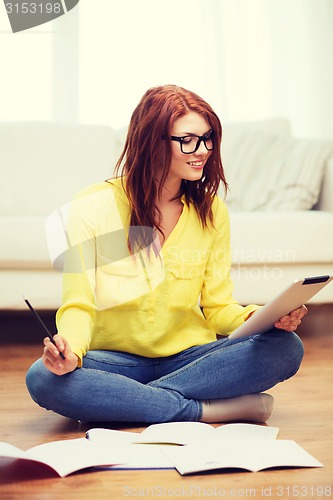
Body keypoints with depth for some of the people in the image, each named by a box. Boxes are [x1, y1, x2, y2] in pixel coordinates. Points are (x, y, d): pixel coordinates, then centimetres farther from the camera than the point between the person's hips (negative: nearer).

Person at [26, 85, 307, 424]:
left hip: (190, 357, 3)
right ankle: (212, 410, -26)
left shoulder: (212, 211, 2)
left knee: (287, 348, -23)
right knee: (43, 378, -32)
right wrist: (71, 351, -32)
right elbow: (78, 305, -9)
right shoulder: (92, 207, -7)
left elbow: (218, 308, 4)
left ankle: (121, 402, -23)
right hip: (116, 360, -2)